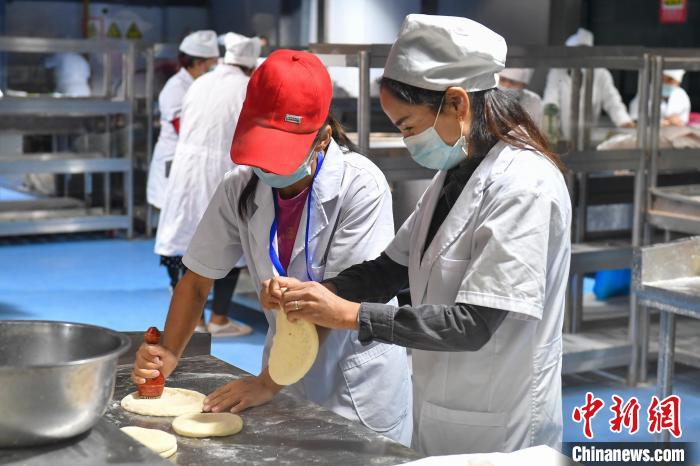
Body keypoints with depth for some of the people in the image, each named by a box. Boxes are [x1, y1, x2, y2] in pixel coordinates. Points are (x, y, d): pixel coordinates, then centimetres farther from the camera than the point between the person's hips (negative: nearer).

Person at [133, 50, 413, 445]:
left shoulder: (362, 187, -22)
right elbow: (198, 279, 1)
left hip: (359, 385, -4)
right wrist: (168, 355, -13)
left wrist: (269, 382, -21)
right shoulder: (241, 187, -8)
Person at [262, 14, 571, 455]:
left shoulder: (524, 186, -21)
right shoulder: (454, 176, 6)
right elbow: (391, 268, 11)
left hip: (499, 433, -7)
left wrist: (350, 314, -24)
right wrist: (312, 290, -5)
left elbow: (474, 324, -25)